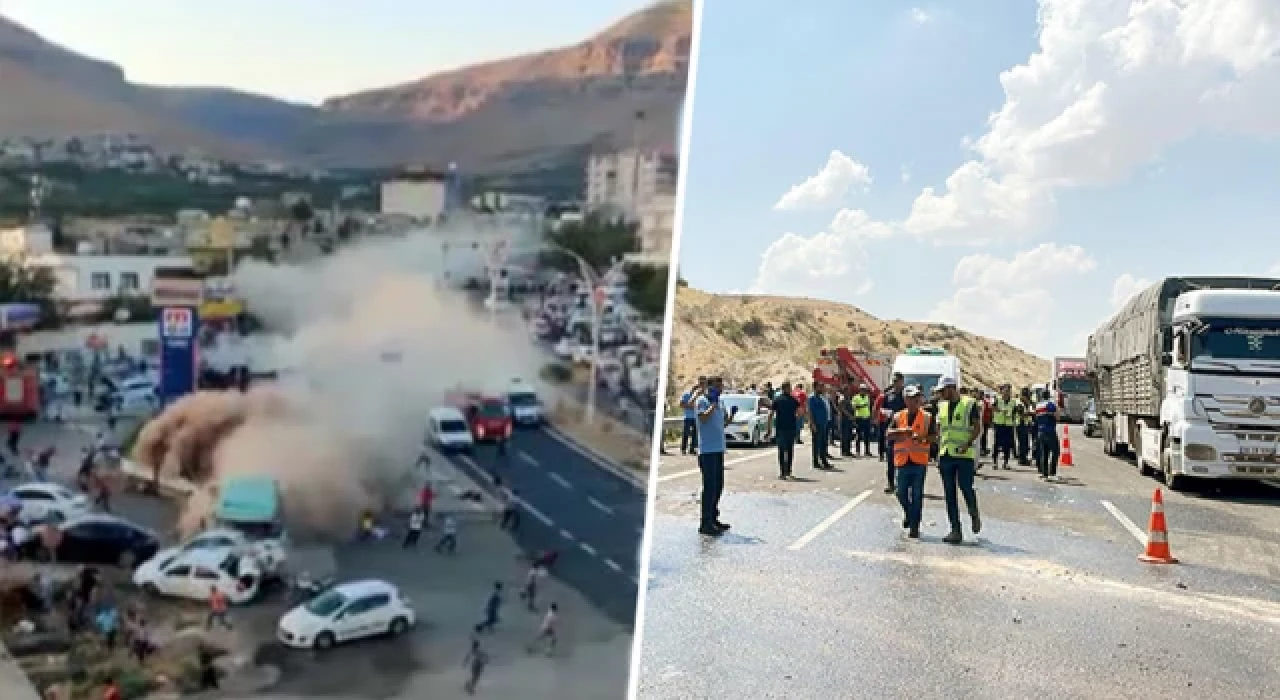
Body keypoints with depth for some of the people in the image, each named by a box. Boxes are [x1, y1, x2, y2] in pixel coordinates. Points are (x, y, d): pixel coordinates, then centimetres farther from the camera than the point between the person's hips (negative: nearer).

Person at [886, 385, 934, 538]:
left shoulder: (927, 417, 2)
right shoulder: (898, 416, 7)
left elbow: (934, 437, 0)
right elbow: (890, 435, 1)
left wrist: (922, 438, -19)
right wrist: (902, 432, -16)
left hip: (919, 460, -2)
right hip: (902, 460, 2)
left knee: (917, 495, -1)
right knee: (902, 493, 8)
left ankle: (914, 527, 5)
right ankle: (908, 514, 37)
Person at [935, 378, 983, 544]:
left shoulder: (970, 404, -4)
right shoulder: (942, 406, 14)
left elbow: (977, 428, -7)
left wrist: (967, 445, -18)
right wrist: (939, 449, 11)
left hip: (965, 455, -5)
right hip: (946, 455, 6)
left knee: (966, 488, -8)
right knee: (949, 493, 3)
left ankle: (974, 515, 24)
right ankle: (955, 531, 7)